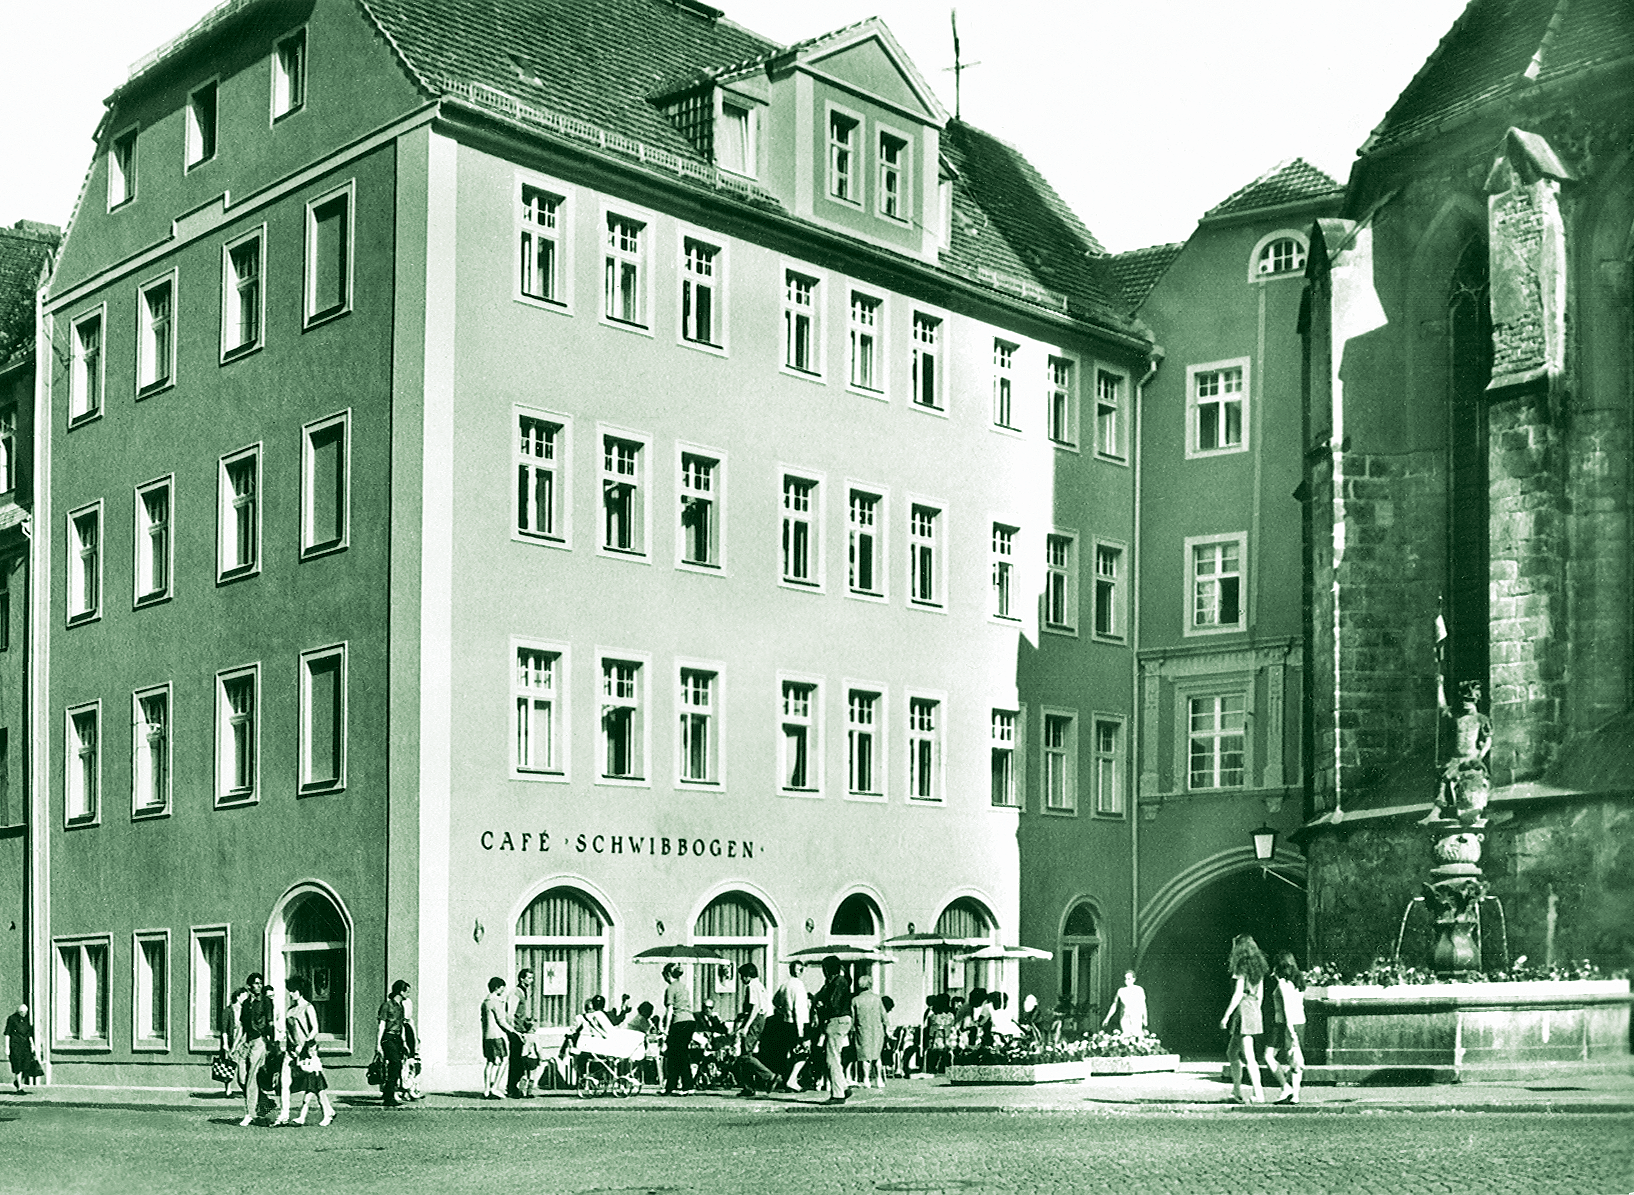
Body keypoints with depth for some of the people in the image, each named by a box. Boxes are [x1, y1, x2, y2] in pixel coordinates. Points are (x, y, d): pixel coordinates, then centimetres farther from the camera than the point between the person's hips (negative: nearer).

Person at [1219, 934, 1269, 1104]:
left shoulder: (1241, 967, -12)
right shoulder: (1257, 966, 12)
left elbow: (1238, 994, -17)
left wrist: (1226, 1015, -14)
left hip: (1242, 1010, -8)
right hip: (1254, 1010, 8)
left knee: (1248, 1057, -4)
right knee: (1232, 1053, 15)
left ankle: (1259, 1095, -5)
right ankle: (1236, 1091, 15)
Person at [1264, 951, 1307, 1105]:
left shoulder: (1283, 983, -12)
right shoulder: (1299, 981, 10)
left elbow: (1287, 1006, -19)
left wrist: (1290, 1029, -22)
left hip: (1287, 1023, -8)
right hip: (1300, 1022, 8)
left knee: (1269, 1056, 0)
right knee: (1293, 1058, 9)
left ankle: (1285, 1087, -9)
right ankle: (1295, 1094, 5)